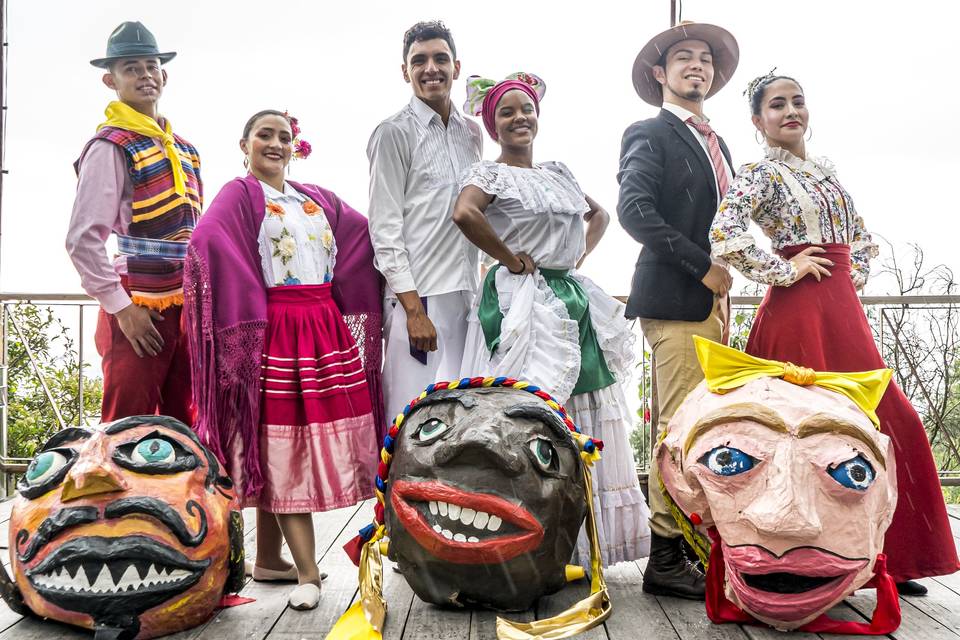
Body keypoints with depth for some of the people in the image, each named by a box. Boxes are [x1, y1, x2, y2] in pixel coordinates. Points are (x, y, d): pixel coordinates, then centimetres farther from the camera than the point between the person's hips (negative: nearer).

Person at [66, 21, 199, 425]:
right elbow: (83, 241, -12)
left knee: (183, 428, 14)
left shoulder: (185, 150, 15)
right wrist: (121, 308, -14)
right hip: (139, 314, -7)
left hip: (187, 309, 7)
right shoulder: (111, 147, -7)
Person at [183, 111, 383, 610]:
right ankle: (307, 573, -1)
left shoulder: (319, 199, 20)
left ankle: (268, 559, 21)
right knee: (282, 444, -4)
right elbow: (206, 243, -17)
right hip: (272, 331, -6)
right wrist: (242, 320, -24)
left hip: (324, 329, 6)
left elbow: (364, 237, 17)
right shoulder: (238, 196, 1)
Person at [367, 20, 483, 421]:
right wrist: (413, 308, -14)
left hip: (467, 294, 6)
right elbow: (385, 227, -7)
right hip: (418, 297, -6)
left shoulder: (472, 133, 16)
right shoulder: (394, 133, -2)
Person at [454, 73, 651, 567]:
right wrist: (510, 259, -15)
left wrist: (581, 253, 13)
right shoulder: (490, 173, -2)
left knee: (582, 419, 7)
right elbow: (465, 214, -24)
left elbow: (599, 215, 31)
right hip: (523, 306, -7)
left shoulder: (559, 173, 18)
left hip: (573, 300, 7)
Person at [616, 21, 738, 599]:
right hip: (675, 301, -8)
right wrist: (703, 265, -15)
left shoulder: (717, 144, 24)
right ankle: (666, 560, -2)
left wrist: (725, 303, 15)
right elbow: (634, 210, -16)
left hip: (712, 299, 8)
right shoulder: (649, 135, -1)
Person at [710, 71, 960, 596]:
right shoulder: (760, 174, -6)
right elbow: (724, 237, -22)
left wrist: (855, 276, 10)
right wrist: (783, 271, -16)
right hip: (799, 312, -8)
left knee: (887, 422, 8)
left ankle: (882, 559, 20)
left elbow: (862, 236, 27)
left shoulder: (824, 170, 17)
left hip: (842, 309, 8)